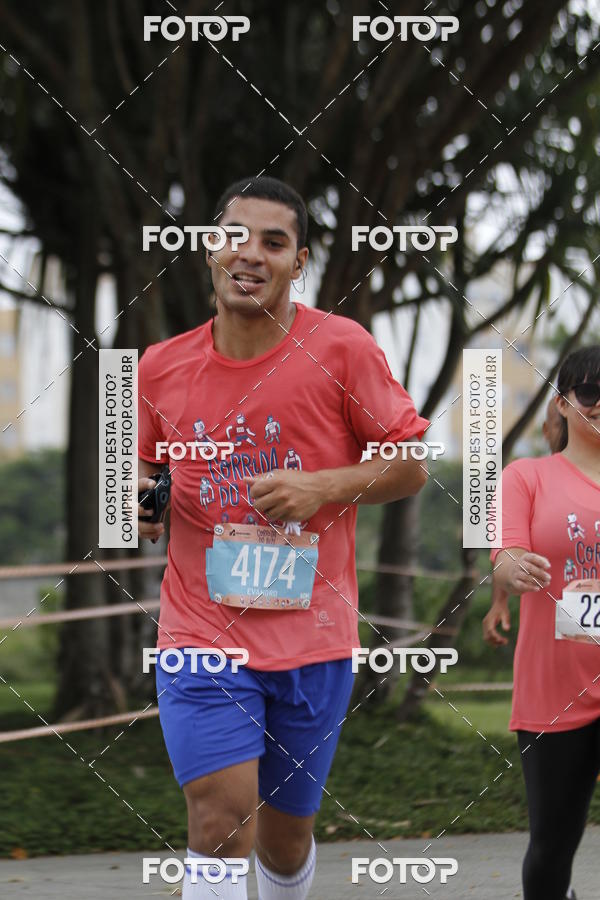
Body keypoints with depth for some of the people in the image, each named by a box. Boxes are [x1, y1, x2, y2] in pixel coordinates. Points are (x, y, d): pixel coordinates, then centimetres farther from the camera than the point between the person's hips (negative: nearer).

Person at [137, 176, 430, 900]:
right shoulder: (163, 367, 2)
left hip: (313, 642, 0)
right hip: (201, 635, 0)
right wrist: (141, 495, -4)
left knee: (286, 838, 13)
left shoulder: (341, 350, -6)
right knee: (219, 824, -17)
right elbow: (145, 461, 20)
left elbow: (411, 467, 0)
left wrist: (324, 487, -16)